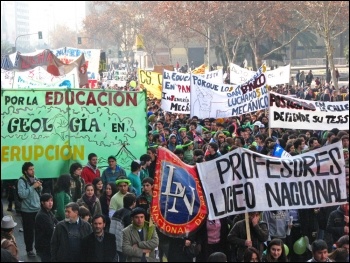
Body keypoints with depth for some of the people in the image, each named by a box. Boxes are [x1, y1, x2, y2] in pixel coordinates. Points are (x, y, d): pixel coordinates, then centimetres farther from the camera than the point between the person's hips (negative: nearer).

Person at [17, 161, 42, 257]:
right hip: (28, 210, -5)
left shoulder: (35, 179, 8)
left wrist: (40, 187, -5)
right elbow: (22, 194, -24)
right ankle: (29, 249, 11)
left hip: (38, 209, 5)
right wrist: (33, 187, -23)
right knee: (29, 231, 1)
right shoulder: (22, 181, -11)